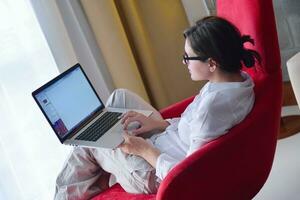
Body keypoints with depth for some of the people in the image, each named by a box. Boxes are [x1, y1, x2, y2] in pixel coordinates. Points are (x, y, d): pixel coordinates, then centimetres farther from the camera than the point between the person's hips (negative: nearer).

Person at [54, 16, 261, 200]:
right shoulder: (239, 78, -9)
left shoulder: (212, 106, -37)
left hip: (156, 176, -9)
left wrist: (144, 149, -19)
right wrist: (159, 123, 0)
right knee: (120, 96, 15)